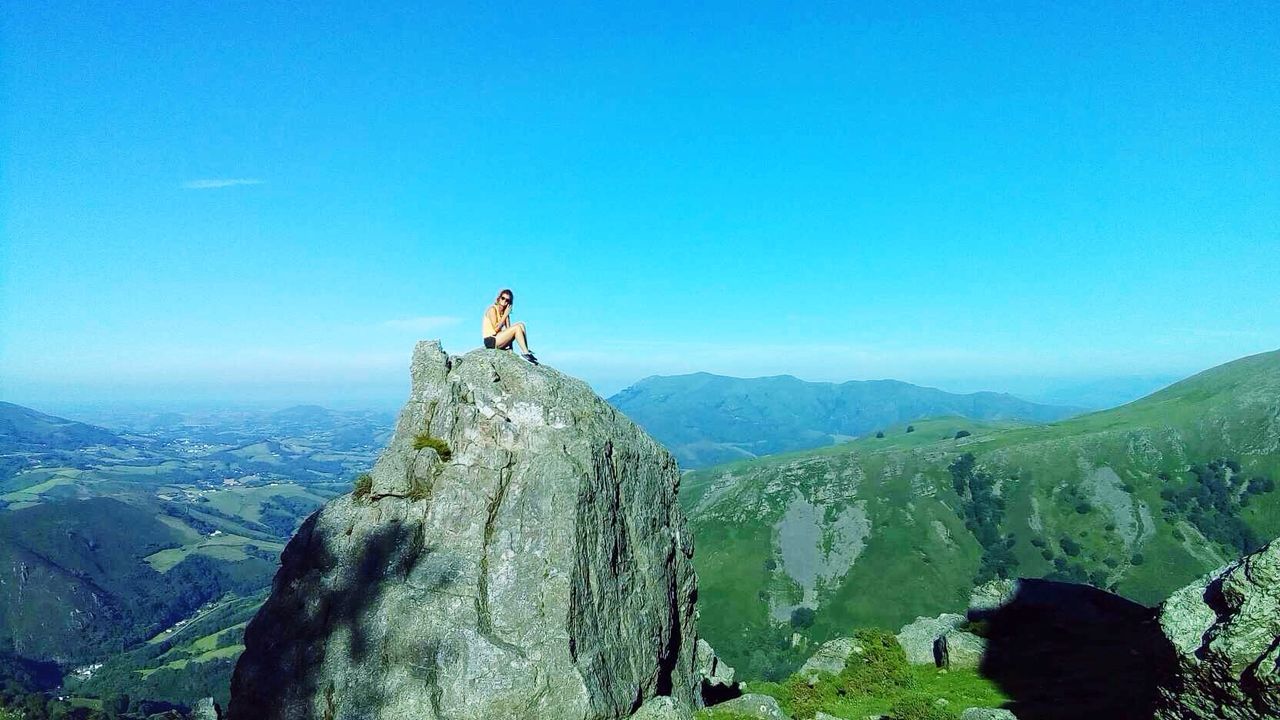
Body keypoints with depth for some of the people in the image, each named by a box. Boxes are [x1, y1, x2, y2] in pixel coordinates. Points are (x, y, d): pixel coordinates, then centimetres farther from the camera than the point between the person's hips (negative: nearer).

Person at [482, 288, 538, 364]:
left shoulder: (505, 312, 11)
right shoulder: (492, 309, -11)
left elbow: (508, 329, 4)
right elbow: (496, 329, -19)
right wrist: (505, 315, -16)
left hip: (498, 339, 7)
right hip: (490, 341, -7)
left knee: (521, 325, -4)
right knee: (517, 328, -20)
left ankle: (527, 351, -12)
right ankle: (526, 353, -21)